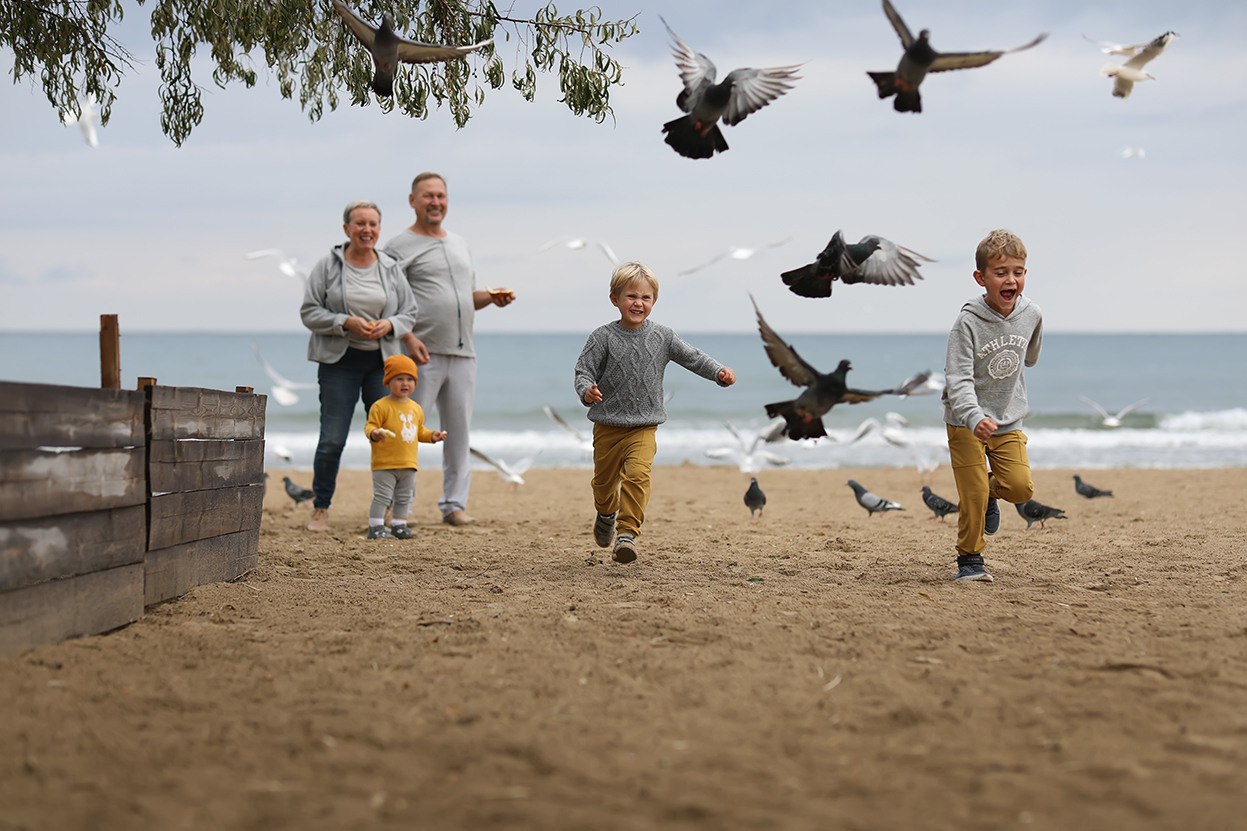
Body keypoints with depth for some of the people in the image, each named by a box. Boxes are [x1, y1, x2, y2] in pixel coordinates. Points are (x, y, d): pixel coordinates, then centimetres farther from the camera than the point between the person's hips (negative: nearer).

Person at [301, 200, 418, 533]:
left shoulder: (390, 268, 8)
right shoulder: (328, 265, -1)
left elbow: (409, 312, 11)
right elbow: (309, 311, -4)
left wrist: (389, 325, -10)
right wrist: (347, 323, -17)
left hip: (382, 360, 3)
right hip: (339, 361, -3)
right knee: (332, 439, -7)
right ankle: (320, 509, 6)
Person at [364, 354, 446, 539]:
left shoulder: (415, 408, 12)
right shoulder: (381, 406, -10)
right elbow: (370, 426, -13)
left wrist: (431, 435, 9)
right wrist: (374, 434, -34)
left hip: (408, 463, 7)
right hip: (385, 463, -7)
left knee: (404, 498, 13)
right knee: (382, 496, -7)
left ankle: (398, 526, 24)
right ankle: (376, 528, -2)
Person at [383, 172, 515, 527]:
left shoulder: (460, 244, 21)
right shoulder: (400, 247, 0)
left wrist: (493, 297, 6)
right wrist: (408, 338, -22)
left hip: (462, 353, 6)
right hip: (423, 353, -6)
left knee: (459, 430, 7)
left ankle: (454, 504, 13)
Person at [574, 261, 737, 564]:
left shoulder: (662, 337, 1)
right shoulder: (603, 337, -6)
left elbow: (692, 357, 6)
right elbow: (584, 371, -8)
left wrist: (719, 372, -10)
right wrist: (586, 391, -29)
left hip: (644, 427, 0)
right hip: (608, 425, 0)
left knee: (637, 474, -22)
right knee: (604, 482, 15)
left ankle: (628, 533, -20)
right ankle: (606, 514, 48)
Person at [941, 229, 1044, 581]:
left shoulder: (1032, 314, -5)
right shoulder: (968, 322, -20)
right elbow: (958, 379, -25)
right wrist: (974, 417, -40)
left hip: (1008, 421, 4)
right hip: (966, 421, -4)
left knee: (1021, 487, -9)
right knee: (973, 496, -8)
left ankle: (989, 490, 24)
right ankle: (970, 560, 10)